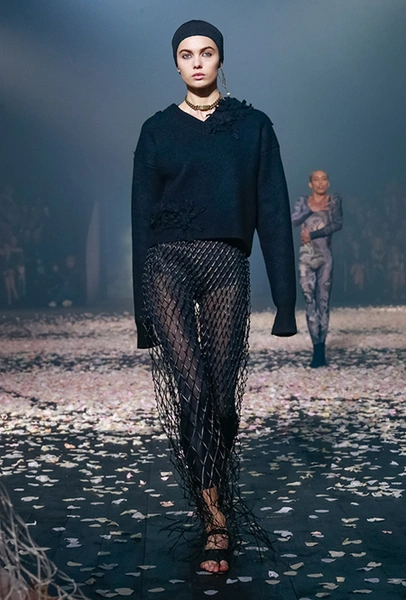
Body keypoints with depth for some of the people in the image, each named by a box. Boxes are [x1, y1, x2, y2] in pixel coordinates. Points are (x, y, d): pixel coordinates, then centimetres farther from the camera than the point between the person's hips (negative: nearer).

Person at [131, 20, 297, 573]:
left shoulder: (253, 127, 9)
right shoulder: (158, 130, 11)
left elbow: (273, 212, 4)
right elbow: (143, 217, 9)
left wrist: (285, 299, -3)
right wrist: (144, 309, 4)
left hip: (226, 267, 0)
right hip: (169, 262, 0)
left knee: (222, 396, 1)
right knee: (190, 388, -16)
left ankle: (216, 505, 22)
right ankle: (218, 522, -12)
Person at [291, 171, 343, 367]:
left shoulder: (334, 200, 6)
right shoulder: (303, 201, 11)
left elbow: (338, 224, -8)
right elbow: (293, 221, -3)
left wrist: (312, 235, -12)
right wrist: (311, 209, -11)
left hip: (325, 256, -1)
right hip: (306, 257, 1)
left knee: (324, 301, -3)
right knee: (310, 301, -3)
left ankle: (320, 349, -3)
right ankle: (317, 349, -3)